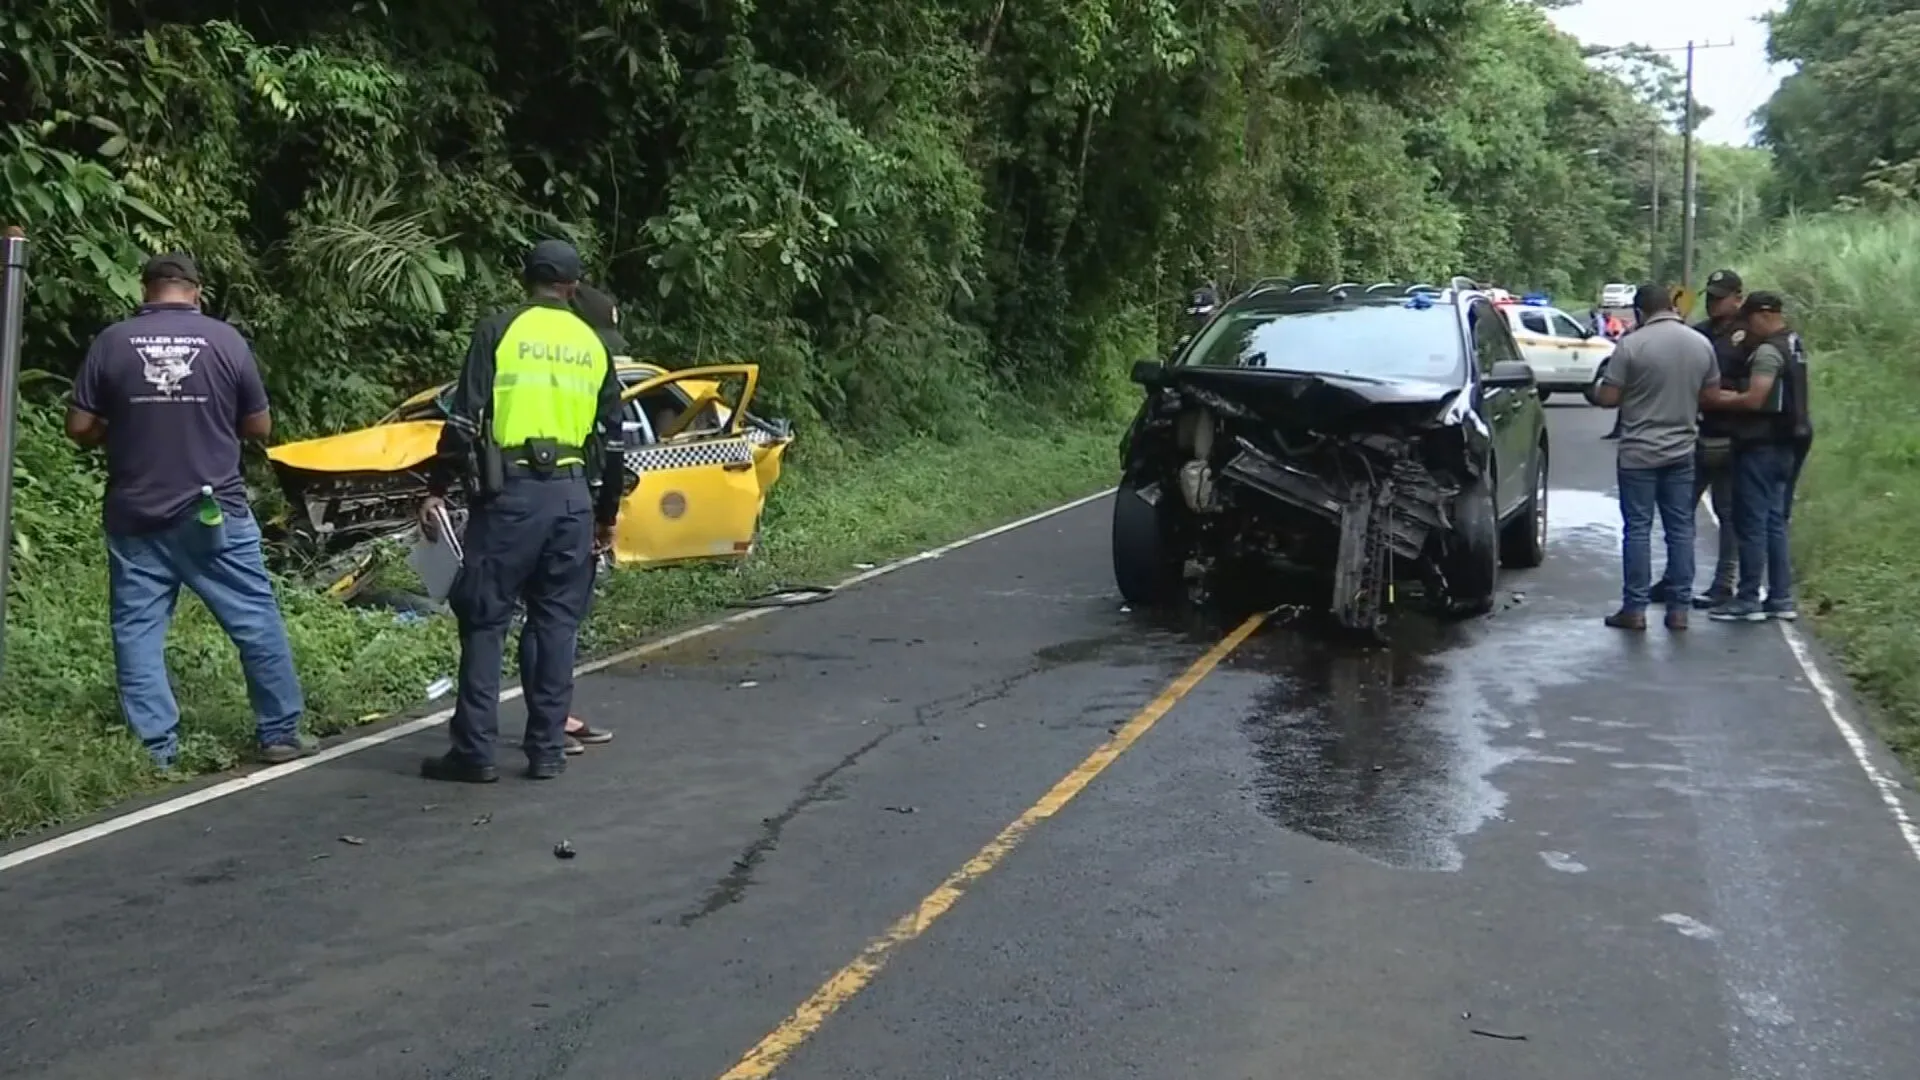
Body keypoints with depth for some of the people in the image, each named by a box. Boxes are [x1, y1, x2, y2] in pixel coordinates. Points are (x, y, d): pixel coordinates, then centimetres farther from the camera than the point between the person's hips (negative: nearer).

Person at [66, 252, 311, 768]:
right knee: (257, 621, 9)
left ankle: (154, 750, 7)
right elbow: (259, 427, 3)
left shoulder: (111, 342, -2)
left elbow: (79, 428, 0)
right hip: (214, 512, -1)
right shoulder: (225, 339, -4)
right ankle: (280, 733, 14)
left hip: (135, 516, 1)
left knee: (137, 631, 8)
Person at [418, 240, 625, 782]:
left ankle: (474, 751, 1)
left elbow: (465, 418, -6)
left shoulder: (498, 330, 0)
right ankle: (547, 749, 11)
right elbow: (612, 436, 16)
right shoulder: (592, 343, 13)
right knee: (556, 622, 9)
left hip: (511, 492, -4)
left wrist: (437, 489, 0)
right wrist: (607, 514, 24)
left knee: (484, 620, 2)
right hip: (573, 494, 4)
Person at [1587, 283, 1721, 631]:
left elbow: (1609, 398, -12)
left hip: (1639, 453, -4)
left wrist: (1595, 391, 9)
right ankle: (1679, 608, 10)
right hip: (1682, 451, 4)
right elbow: (1711, 395, 10)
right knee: (1681, 529, 8)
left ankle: (1635, 609, 2)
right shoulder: (1702, 344, 3)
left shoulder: (1632, 344, -13)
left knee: (1638, 528, 1)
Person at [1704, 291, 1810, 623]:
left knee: (1752, 524, -4)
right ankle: (1781, 598, 15)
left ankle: (1749, 600, 0)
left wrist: (1720, 400, -9)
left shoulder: (1768, 350, -17)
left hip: (1761, 446, -10)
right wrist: (1733, 394, 11)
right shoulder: (1794, 344, 14)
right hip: (1787, 444, 10)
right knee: (1775, 522, 13)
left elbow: (1754, 399, -23)